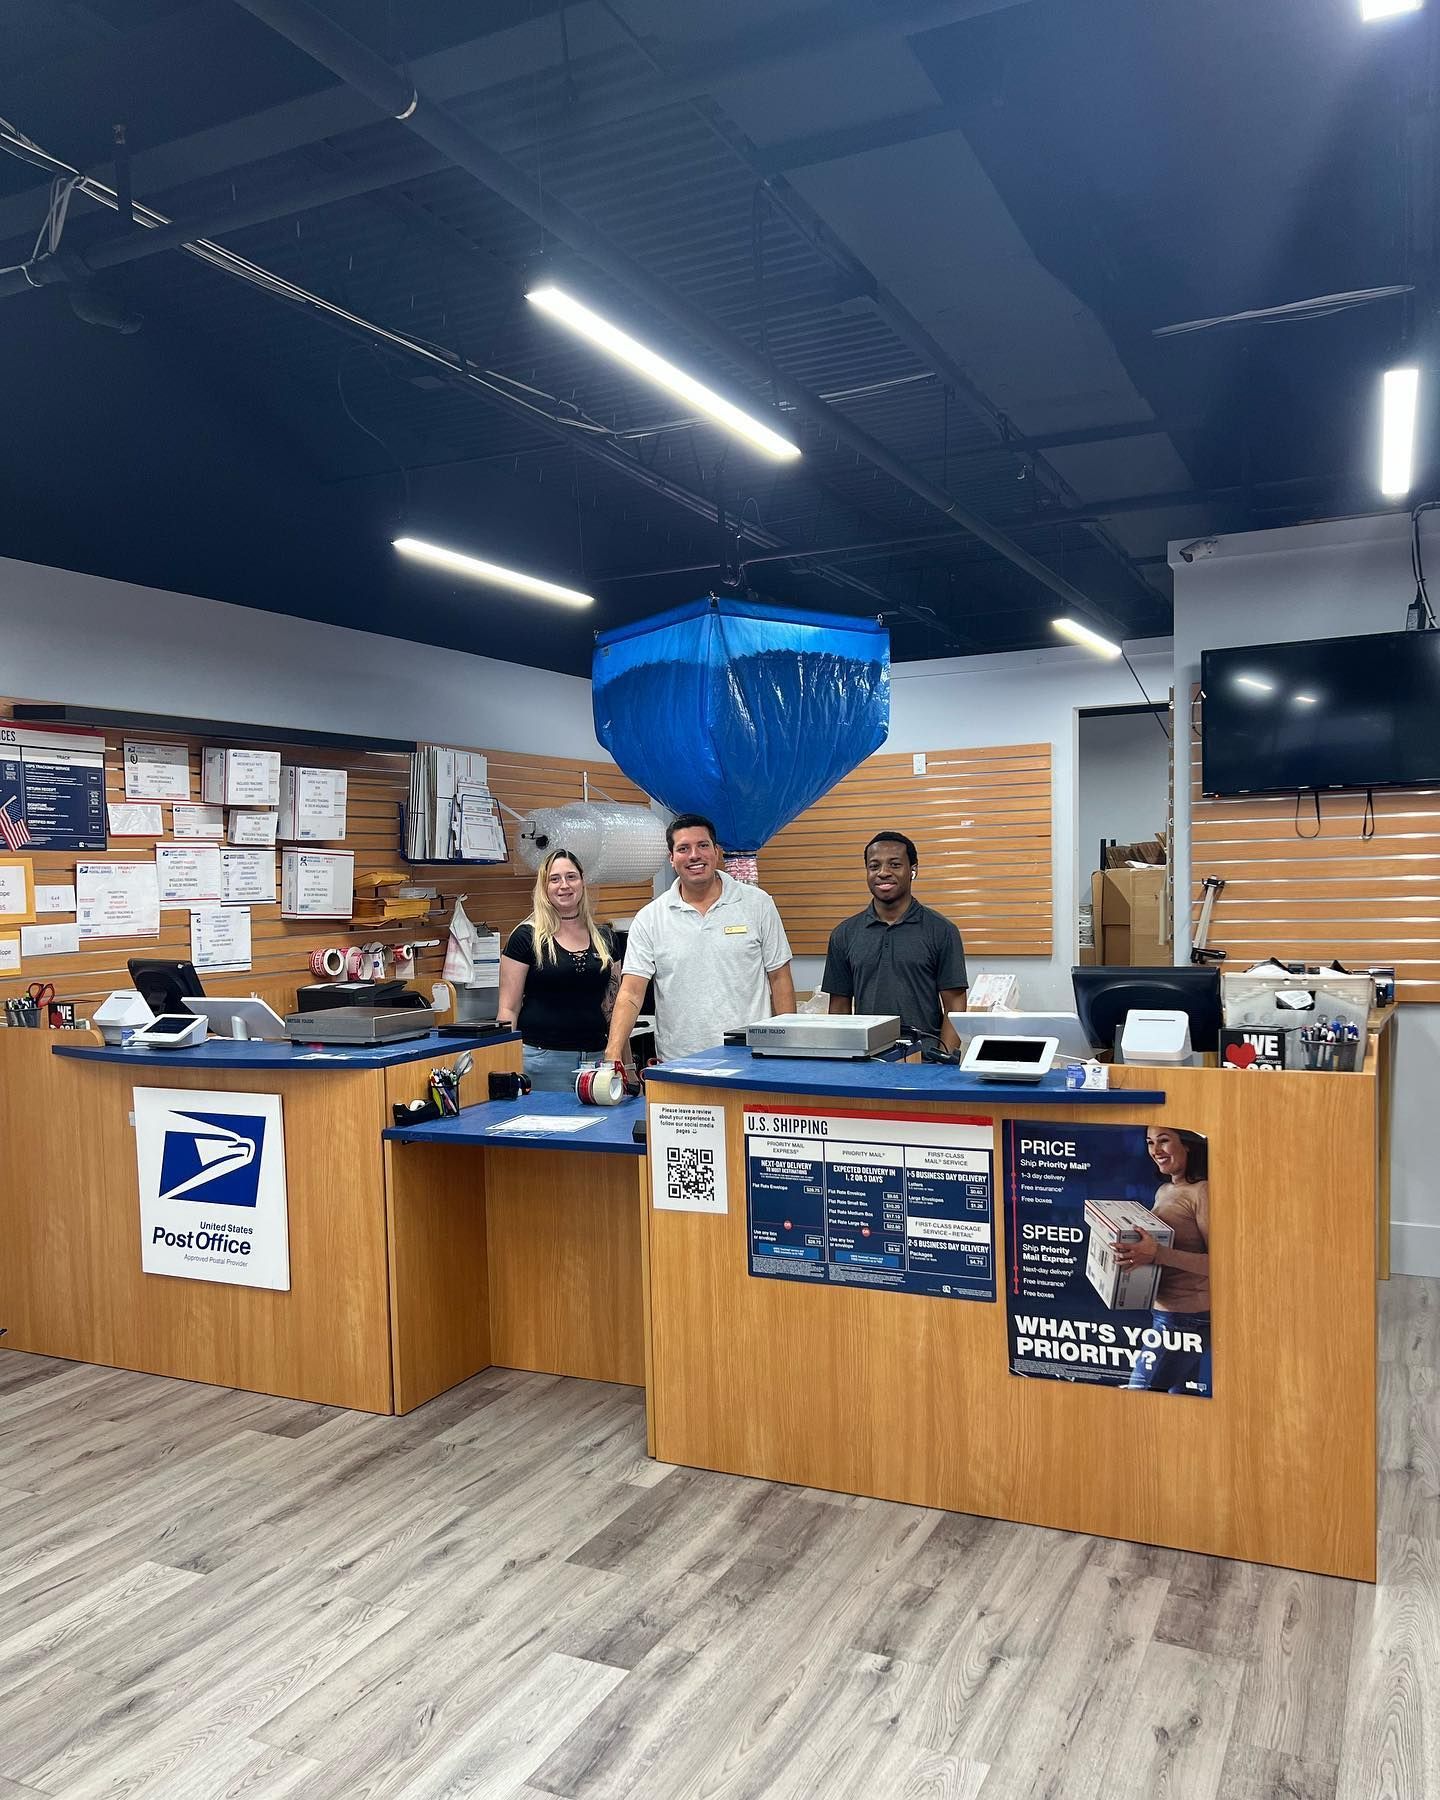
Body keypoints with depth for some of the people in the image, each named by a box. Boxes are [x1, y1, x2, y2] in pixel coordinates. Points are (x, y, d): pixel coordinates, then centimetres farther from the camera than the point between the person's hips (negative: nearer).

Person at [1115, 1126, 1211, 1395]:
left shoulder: (1202, 1192, -15)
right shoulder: (1163, 1191, 12)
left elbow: (1218, 1262, -21)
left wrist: (1157, 1253, -29)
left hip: (1185, 1317, -9)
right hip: (1165, 1311, 9)